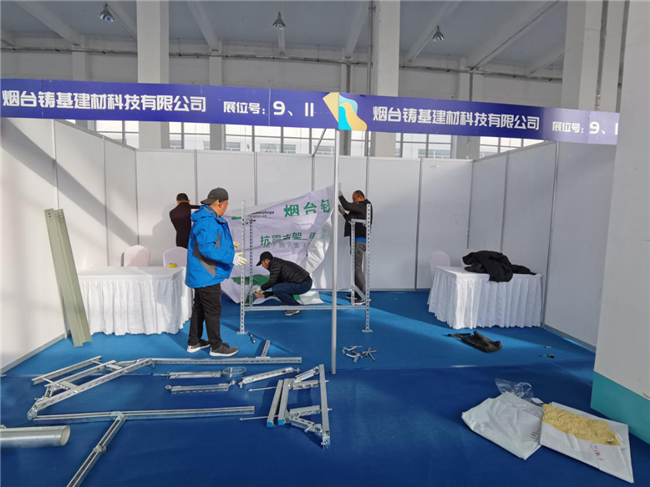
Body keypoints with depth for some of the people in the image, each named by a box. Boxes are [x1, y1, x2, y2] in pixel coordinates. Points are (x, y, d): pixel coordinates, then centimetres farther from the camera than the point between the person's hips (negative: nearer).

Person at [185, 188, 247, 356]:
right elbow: (206, 248, -29)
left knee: (199, 308, 19)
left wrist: (227, 245, 27)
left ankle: (194, 342, 33)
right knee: (213, 311, 1)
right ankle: (216, 347, 14)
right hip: (207, 276, -11)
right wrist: (230, 258, -28)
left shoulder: (209, 218, 12)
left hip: (201, 274, 11)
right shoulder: (207, 221, -22)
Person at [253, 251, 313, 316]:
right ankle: (293, 304, 19)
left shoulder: (275, 263, -7)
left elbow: (271, 282, -11)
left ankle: (296, 306, -1)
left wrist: (261, 288, 7)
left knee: (276, 289, -14)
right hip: (305, 282, 10)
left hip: (303, 285, -10)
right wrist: (264, 295, 19)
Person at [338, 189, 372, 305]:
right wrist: (343, 213, 15)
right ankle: (357, 293, 21)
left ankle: (363, 297, -9)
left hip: (359, 240, -11)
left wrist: (340, 195, -7)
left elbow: (347, 205, -24)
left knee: (358, 268, -11)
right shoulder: (361, 208, 19)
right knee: (355, 267, 13)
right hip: (357, 240, 11)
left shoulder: (363, 206, -12)